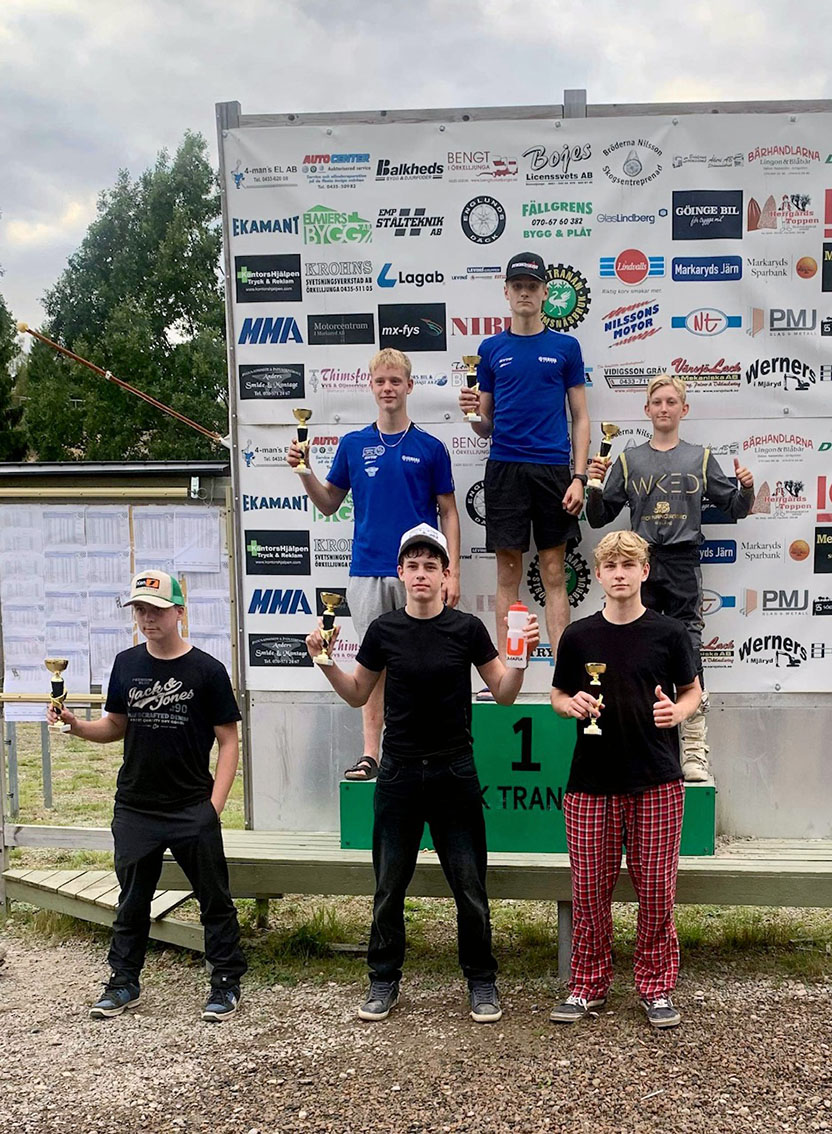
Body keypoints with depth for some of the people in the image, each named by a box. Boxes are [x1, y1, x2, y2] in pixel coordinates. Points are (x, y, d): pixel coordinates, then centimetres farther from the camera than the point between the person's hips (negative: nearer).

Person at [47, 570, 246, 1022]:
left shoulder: (207, 670, -8)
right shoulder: (126, 664, 5)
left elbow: (228, 740, -5)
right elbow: (116, 726, 14)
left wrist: (215, 805, -11)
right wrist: (76, 725, -6)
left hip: (192, 810, -3)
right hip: (134, 810, 4)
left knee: (214, 899, 7)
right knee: (132, 901, 15)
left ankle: (226, 983, 21)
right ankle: (123, 984, 30)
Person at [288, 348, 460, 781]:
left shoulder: (430, 448, 3)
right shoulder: (353, 445, 8)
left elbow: (448, 513, 5)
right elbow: (329, 503, 14)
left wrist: (453, 572, -2)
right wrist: (304, 471, -4)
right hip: (368, 571, 2)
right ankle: (370, 755, 13)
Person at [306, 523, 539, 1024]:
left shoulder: (467, 628, -3)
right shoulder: (384, 631, 0)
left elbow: (504, 693, 2)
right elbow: (358, 694, 11)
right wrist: (326, 662, -4)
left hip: (454, 771, -1)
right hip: (400, 772, 1)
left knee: (470, 885, 5)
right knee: (389, 886, 9)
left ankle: (482, 982, 22)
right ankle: (384, 982, 25)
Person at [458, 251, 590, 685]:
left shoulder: (566, 347, 6)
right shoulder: (491, 348, 9)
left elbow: (581, 418, 5)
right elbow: (486, 426, 12)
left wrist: (578, 477, -5)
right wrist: (473, 413, -12)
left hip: (552, 469, -1)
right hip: (504, 468, 1)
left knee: (554, 573, 2)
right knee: (508, 572, 5)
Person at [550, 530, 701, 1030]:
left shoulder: (669, 632, 0)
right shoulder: (578, 636, 3)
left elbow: (693, 691, 10)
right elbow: (558, 696, 12)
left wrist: (677, 711, -11)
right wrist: (573, 704, -10)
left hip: (657, 781, -1)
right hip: (592, 781, 1)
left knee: (656, 888, 4)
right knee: (590, 888, 6)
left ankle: (658, 987, 23)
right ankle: (589, 984, 24)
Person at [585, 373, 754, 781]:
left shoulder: (700, 458, 10)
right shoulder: (629, 460, 11)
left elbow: (734, 509, 13)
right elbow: (599, 518, 11)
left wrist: (746, 488, -7)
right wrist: (595, 486, -6)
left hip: (683, 565, -1)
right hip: (641, 564, 1)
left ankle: (694, 753, -1)